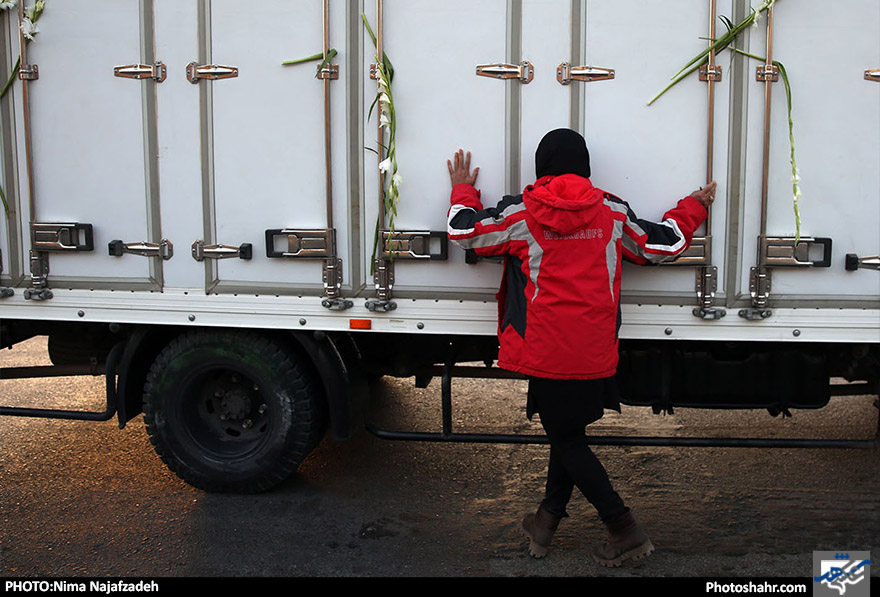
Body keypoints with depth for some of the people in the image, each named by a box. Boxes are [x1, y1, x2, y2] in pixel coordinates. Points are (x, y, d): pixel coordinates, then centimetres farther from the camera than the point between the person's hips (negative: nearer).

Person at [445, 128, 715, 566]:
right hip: (595, 353, 4)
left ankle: (624, 530, 7)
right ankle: (548, 520, 31)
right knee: (568, 432, 19)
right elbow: (663, 244, 11)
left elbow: (464, 231, 3)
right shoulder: (612, 212, 2)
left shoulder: (519, 213, -5)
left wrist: (463, 191, 23)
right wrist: (694, 206, 30)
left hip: (546, 352, -4)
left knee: (567, 440, 7)